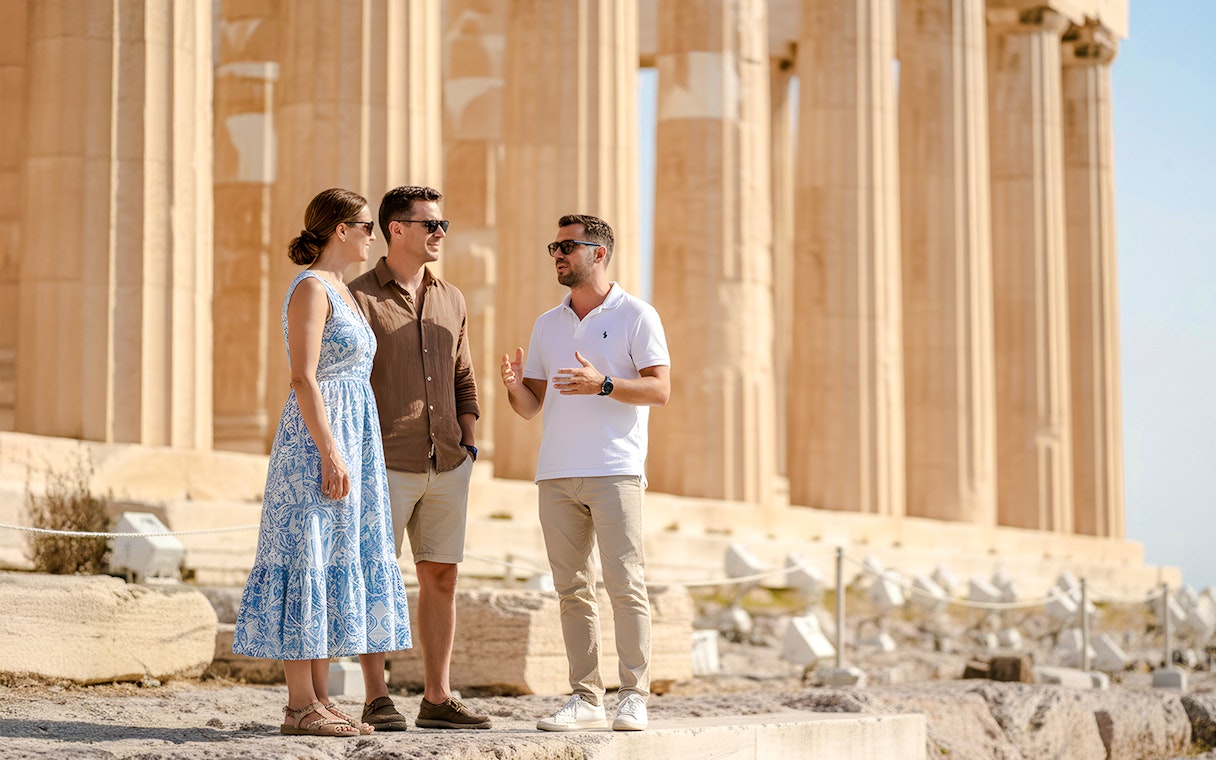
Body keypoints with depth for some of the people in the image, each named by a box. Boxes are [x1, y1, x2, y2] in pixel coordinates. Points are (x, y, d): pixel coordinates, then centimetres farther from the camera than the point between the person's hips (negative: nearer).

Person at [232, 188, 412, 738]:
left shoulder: (339, 290, 18)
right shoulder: (310, 288, -12)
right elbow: (304, 379, -18)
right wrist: (331, 456, -22)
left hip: (349, 438, 10)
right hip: (318, 441, -10)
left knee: (335, 566, 9)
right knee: (309, 563, -7)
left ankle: (319, 700, 13)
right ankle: (301, 707, -5)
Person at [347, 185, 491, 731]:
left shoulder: (451, 300, 15)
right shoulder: (360, 297, -4)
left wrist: (469, 449, 11)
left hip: (447, 465, 6)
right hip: (386, 465, -6)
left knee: (441, 578, 7)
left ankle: (437, 699, 13)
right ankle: (376, 700, 4)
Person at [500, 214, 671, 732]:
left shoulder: (636, 316, 3)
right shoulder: (546, 325, 18)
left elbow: (660, 390, -6)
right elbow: (530, 407, 17)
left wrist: (602, 384, -20)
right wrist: (514, 386, -6)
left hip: (615, 470, -5)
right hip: (556, 474, 5)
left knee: (625, 583, -9)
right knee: (572, 590, 3)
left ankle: (633, 696, -5)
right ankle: (585, 698, 6)